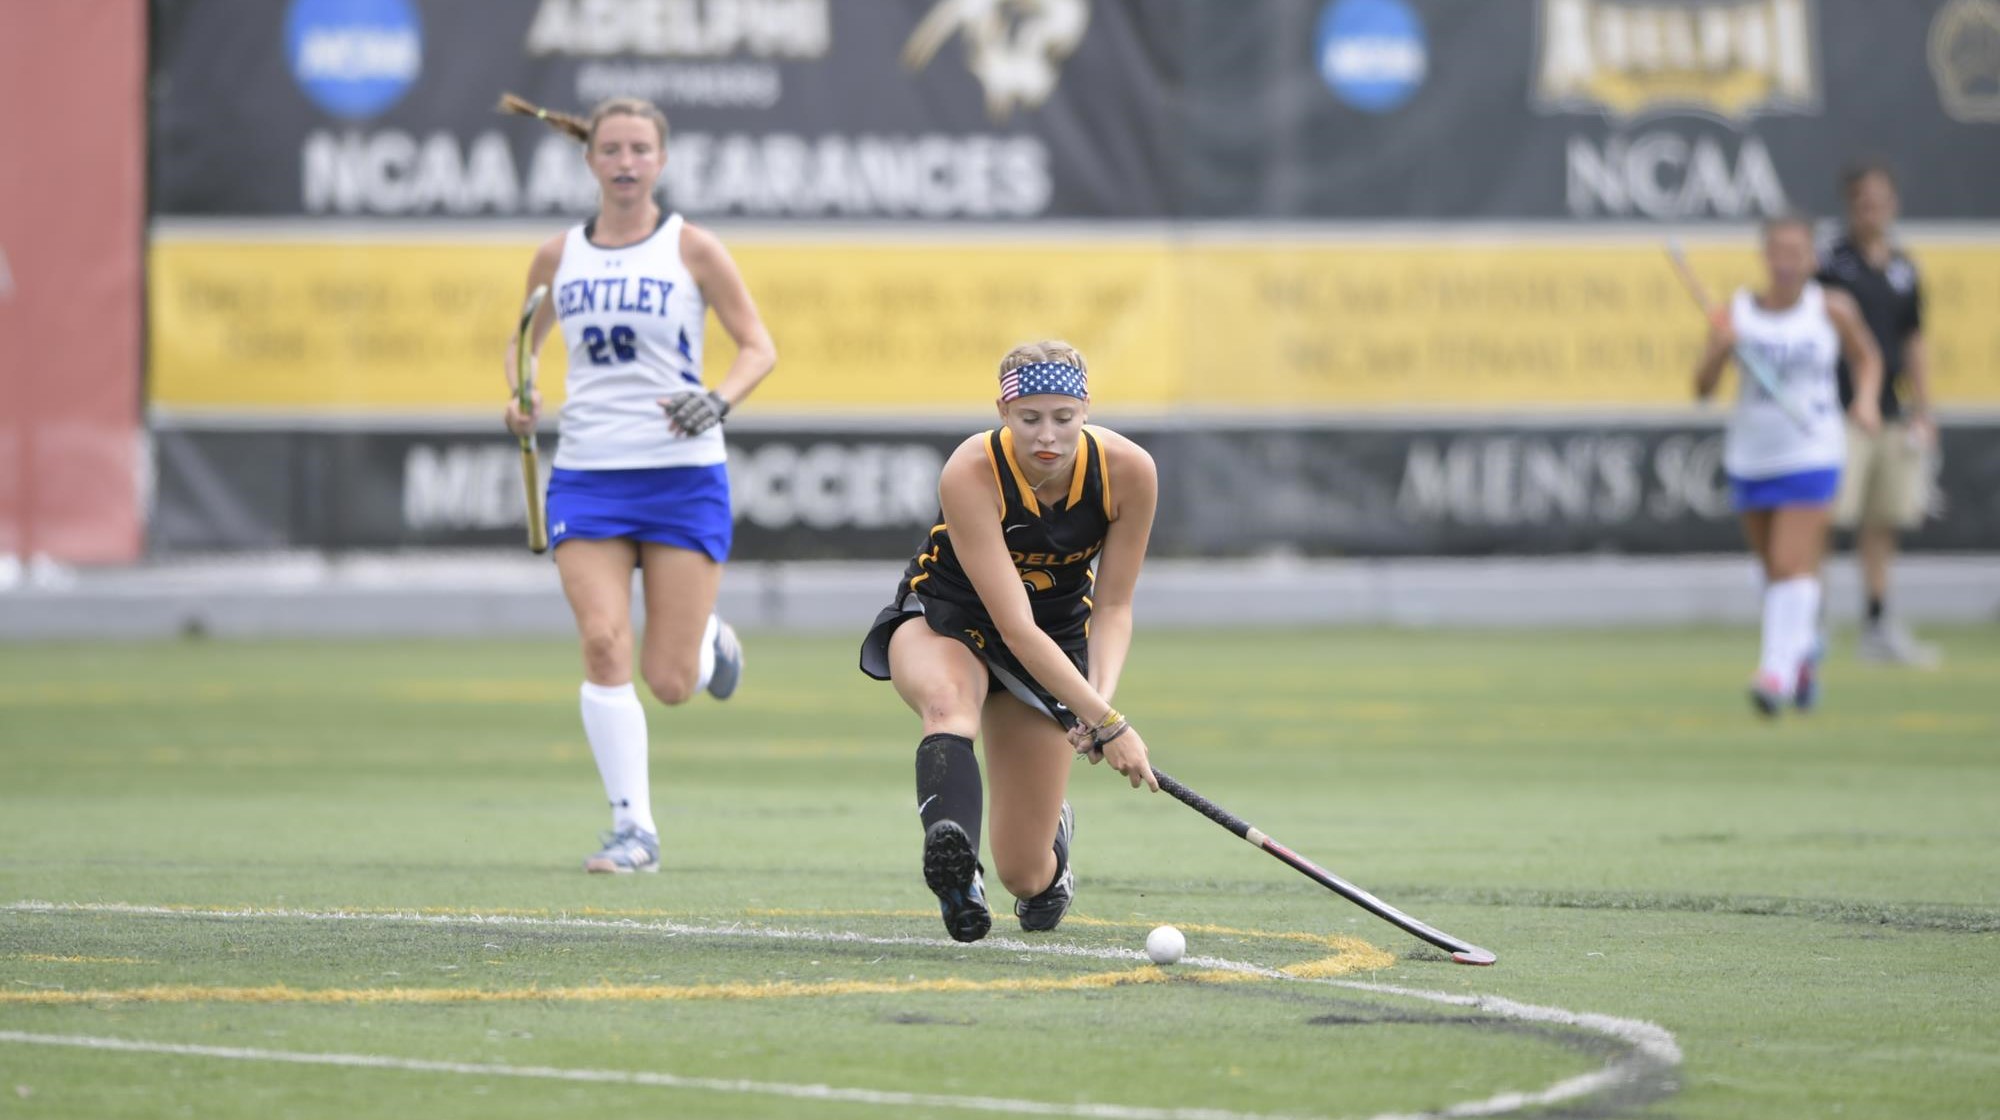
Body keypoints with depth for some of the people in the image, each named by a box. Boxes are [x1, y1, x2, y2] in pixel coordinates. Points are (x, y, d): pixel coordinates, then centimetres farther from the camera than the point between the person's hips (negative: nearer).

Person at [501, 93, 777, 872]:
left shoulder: (691, 249, -2)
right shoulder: (558, 257, 6)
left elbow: (758, 346, -1)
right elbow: (523, 341, 20)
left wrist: (720, 400, -21)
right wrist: (520, 401, -1)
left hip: (682, 477, -2)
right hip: (586, 477, 2)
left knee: (670, 683, -4)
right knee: (602, 641, -17)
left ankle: (707, 640, 34)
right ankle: (634, 828, -9)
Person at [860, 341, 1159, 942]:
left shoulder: (1128, 471, -21)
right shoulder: (970, 473, -32)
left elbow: (1113, 606, -9)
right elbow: (1016, 627, -34)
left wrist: (1101, 693, -28)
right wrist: (1106, 722, -39)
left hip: (1058, 638, 3)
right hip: (945, 620, -3)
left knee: (1025, 874, 1)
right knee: (949, 700, -43)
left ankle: (1054, 827, 38)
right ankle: (953, 864, -56)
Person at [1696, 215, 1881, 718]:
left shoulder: (1832, 309, -3)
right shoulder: (1735, 314, -3)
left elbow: (1867, 357, 13)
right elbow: (1702, 389, -5)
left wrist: (1866, 399, -5)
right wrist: (1719, 349, -24)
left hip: (1811, 454, -3)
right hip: (1750, 457, 3)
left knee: (1792, 563, -15)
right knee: (1775, 567, 13)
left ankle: (1778, 671, -20)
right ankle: (1804, 652, 36)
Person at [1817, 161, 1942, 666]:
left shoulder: (1903, 269, 13)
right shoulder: (1831, 264, -5)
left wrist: (1922, 411, 16)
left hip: (1890, 412, 6)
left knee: (1883, 522, 8)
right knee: (1826, 517, -10)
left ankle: (1878, 625, 14)